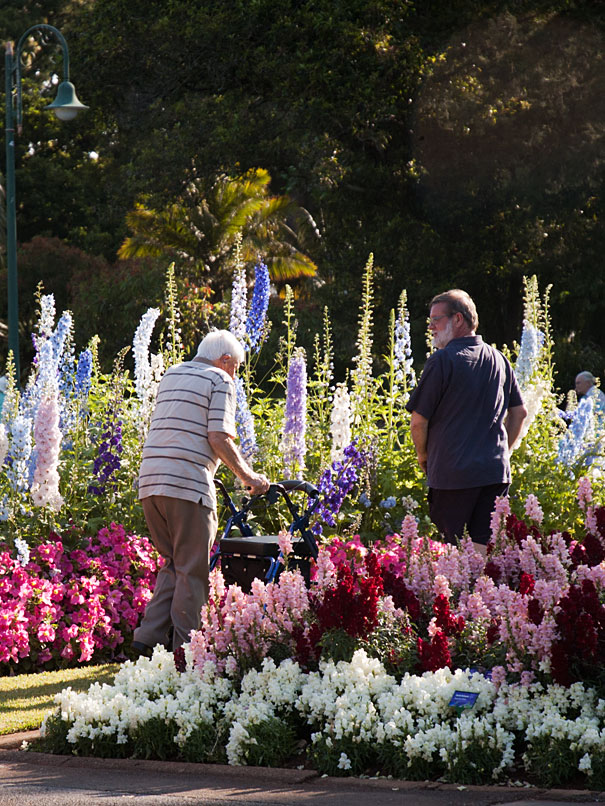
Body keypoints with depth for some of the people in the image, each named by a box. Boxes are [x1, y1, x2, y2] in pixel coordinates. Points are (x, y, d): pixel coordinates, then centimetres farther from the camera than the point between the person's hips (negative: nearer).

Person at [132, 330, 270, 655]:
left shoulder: (170, 375, 22)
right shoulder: (220, 381, 0)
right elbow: (219, 439, -11)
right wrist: (248, 476, -1)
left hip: (150, 481, 7)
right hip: (188, 484, -7)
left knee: (174, 564, 17)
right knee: (192, 570, 0)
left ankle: (148, 638, 7)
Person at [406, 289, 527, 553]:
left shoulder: (442, 361, -10)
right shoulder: (498, 360, 10)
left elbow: (418, 420, -9)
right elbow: (519, 412, 19)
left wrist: (423, 456, 7)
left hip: (453, 474, -6)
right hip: (496, 472, 6)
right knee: (485, 552, 7)